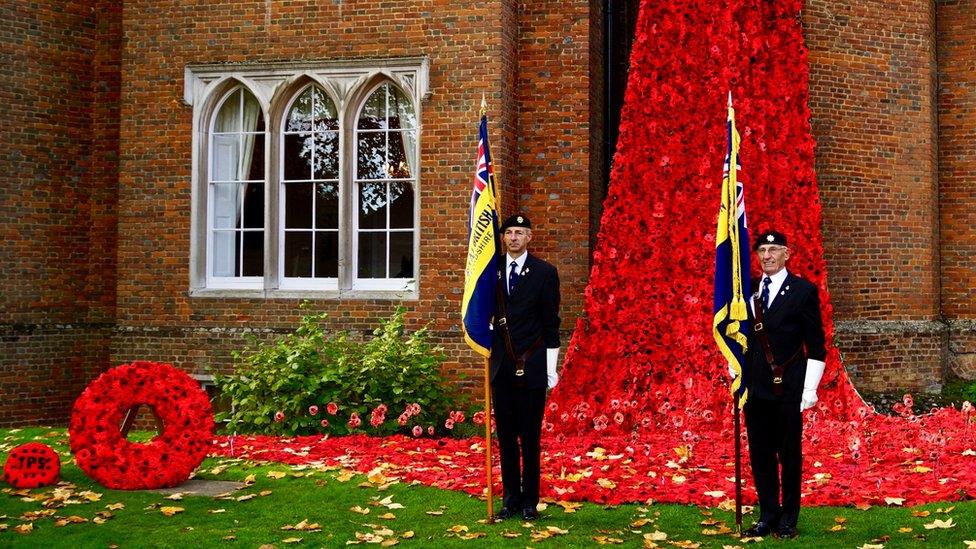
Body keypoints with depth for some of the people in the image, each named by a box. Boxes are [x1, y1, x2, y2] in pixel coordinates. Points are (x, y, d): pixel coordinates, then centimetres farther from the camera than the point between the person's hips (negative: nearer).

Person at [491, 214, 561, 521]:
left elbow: (551, 324, -2)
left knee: (530, 436, 2)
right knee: (506, 435, 9)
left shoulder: (544, 273, -2)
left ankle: (530, 501, 11)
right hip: (501, 366, 3)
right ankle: (511, 497, 18)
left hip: (531, 366, -3)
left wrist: (551, 370, -3)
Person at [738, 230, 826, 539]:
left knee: (789, 455, 4)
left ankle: (788, 519, 16)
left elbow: (816, 344, -4)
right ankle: (768, 516, 19)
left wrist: (810, 388, -9)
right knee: (760, 454, 8)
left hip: (788, 387, -4)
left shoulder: (803, 290, -3)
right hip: (755, 386, 4)